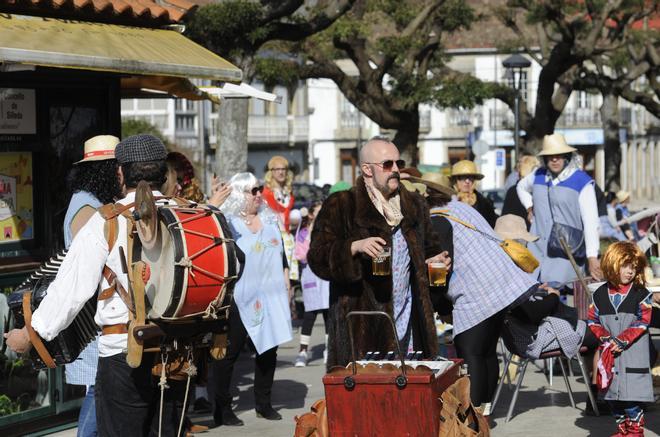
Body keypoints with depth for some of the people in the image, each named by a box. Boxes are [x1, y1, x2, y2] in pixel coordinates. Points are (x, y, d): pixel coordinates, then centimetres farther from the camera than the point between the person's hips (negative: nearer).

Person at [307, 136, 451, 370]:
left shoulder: (414, 206, 17)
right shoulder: (340, 206, -1)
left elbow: (429, 247, 31)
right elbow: (318, 258, -7)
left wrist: (434, 260, 8)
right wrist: (355, 247, -22)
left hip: (406, 322, 5)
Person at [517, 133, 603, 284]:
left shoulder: (582, 182, -7)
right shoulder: (538, 176, 10)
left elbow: (590, 222, -14)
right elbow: (521, 187, 35)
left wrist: (592, 257, -23)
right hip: (537, 249, 6)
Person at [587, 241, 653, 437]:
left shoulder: (641, 294, -3)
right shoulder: (600, 294, 6)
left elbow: (642, 323, -9)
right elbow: (592, 321, 6)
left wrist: (622, 340, -16)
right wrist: (606, 338, -9)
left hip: (633, 354, -4)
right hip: (609, 354, 4)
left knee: (631, 393, -7)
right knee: (613, 395, 10)